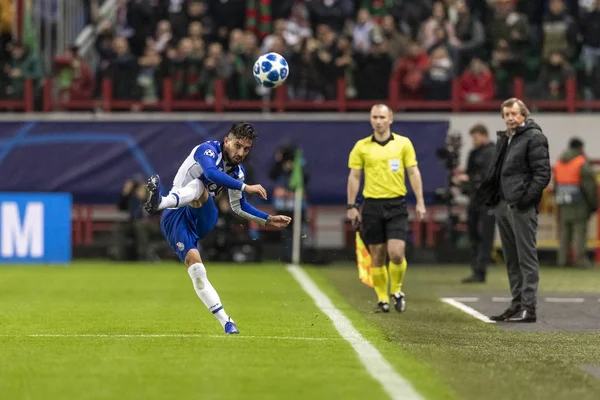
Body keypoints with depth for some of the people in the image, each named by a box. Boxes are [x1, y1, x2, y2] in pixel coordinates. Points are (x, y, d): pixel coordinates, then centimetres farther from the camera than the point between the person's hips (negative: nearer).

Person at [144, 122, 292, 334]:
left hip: (202, 218, 4)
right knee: (196, 268, -27)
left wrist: (268, 220, 23)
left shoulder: (237, 171, 13)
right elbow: (211, 172, -31)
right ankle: (226, 322, -29)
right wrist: (246, 187, -31)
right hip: (175, 220, -4)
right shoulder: (208, 150, -8)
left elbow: (239, 206, 29)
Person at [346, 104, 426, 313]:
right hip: (372, 205, 1)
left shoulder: (403, 143, 3)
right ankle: (382, 299, 13)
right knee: (377, 256, 3)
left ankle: (397, 290, 12)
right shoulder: (361, 146, 4)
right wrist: (351, 206, 0)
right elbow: (354, 177, 6)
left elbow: (413, 173, 5)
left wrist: (420, 202, -2)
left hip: (396, 204, -1)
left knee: (396, 253, -12)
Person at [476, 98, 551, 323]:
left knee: (526, 257, -7)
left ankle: (529, 307, -8)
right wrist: (488, 195, 11)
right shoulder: (504, 139, 20)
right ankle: (517, 303, 19)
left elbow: (542, 173, -12)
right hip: (503, 205, 9)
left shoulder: (534, 137, -6)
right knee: (511, 259, 13)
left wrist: (527, 197, -20)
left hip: (521, 207, -9)